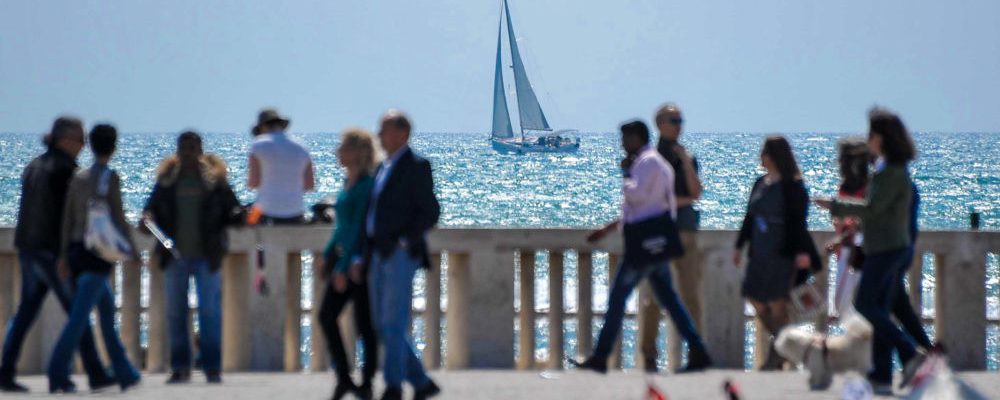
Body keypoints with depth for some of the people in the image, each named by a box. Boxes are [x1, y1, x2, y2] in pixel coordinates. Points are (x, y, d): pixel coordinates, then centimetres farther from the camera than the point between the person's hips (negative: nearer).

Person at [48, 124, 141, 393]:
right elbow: (118, 217, -10)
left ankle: (125, 375, 21)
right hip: (98, 252, -7)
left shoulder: (78, 178, 10)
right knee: (80, 315, -10)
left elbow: (67, 218, 8)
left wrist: (64, 254, 10)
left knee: (107, 308, 17)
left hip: (77, 250, 7)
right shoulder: (110, 177, -7)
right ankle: (58, 375, -18)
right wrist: (132, 249, -1)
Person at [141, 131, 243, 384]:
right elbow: (152, 206, 9)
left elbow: (232, 208, 3)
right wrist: (147, 219, -12)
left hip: (206, 256, -2)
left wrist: (237, 216, -18)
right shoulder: (167, 178, 6)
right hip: (176, 256, 2)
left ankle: (212, 368, 4)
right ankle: (180, 368, 14)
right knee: (176, 313, 6)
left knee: (210, 312, -2)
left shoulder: (214, 178, 1)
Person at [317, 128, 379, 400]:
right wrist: (327, 256, 17)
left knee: (364, 323, 0)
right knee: (326, 315, 2)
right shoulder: (348, 182, 12)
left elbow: (359, 227, -19)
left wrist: (343, 267, -21)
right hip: (343, 257, 9)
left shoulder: (367, 184, -16)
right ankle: (344, 377, 8)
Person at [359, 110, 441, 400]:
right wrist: (362, 257, 15)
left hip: (401, 256, -8)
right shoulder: (383, 168, 18)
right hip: (378, 256, 9)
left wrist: (407, 240, -20)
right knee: (384, 327, 8)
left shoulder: (416, 167, -6)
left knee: (394, 326, -9)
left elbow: (431, 212, -10)